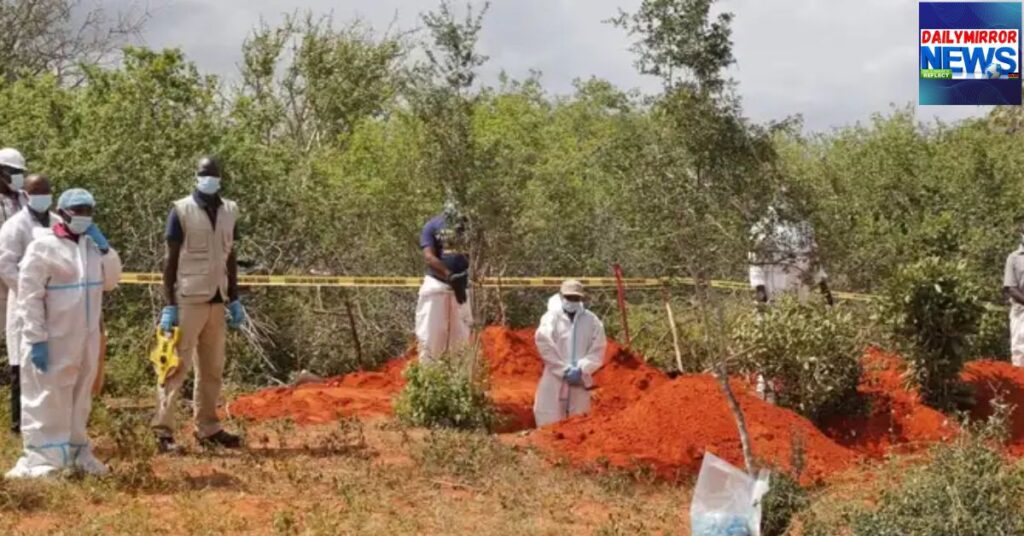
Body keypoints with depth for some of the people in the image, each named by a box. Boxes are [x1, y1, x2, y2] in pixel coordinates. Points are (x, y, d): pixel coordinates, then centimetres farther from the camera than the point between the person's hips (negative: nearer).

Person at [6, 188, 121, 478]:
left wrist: (104, 248, -4)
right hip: (54, 341, -7)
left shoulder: (91, 245, 9)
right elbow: (29, 297, -13)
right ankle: (41, 459, 1)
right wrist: (36, 339, -18)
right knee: (47, 401, -3)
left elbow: (110, 282, 9)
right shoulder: (43, 247, -11)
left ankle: (75, 452, 24)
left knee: (79, 400, 14)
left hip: (86, 339, 7)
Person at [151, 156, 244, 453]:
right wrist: (169, 306, -9)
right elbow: (170, 260, -4)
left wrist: (235, 300, 12)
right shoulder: (182, 211, -4)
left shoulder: (229, 211, 10)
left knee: (213, 369, 7)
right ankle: (163, 429, -4)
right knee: (178, 365, -5)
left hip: (217, 301, 5)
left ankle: (208, 429, 12)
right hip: (189, 300, -5)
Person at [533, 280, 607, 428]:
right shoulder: (551, 318, -5)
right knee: (550, 423, -3)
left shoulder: (592, 321, 2)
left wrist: (581, 369, -12)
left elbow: (598, 351, 1)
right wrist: (564, 370, -13)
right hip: (555, 380, -2)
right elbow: (546, 347, -9)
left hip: (580, 381, 2)